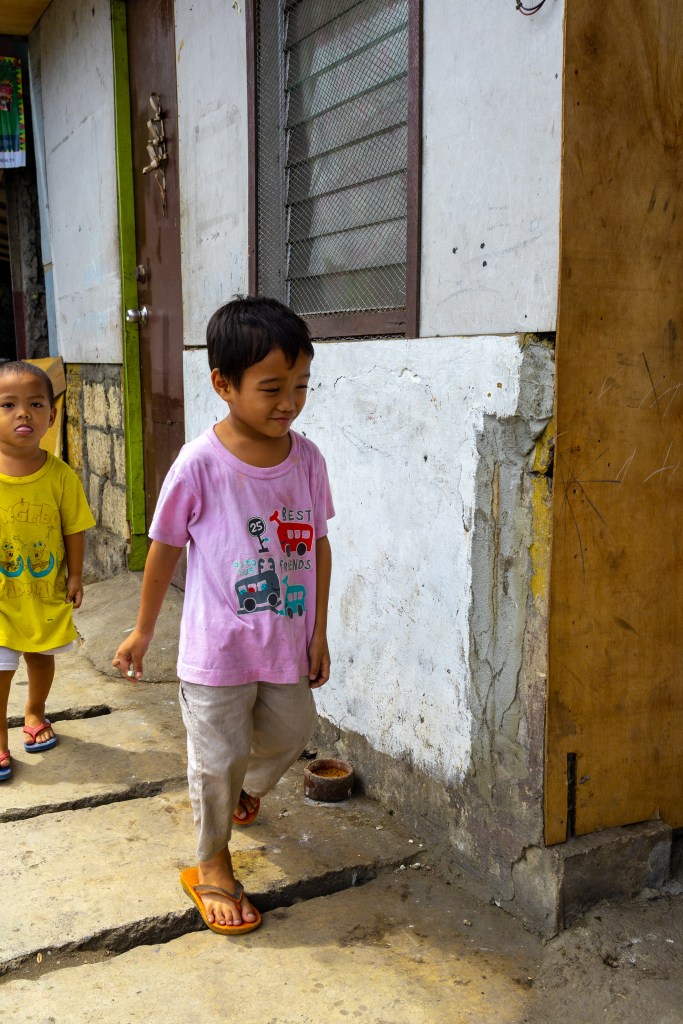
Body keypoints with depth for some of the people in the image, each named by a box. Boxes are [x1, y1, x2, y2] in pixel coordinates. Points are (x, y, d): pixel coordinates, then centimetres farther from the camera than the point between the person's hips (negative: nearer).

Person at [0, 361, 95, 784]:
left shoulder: (61, 475, -13)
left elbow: (74, 530, -3)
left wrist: (75, 576, -1)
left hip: (47, 591, 2)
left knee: (41, 656, 22)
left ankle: (35, 714, 49)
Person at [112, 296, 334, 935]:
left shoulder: (307, 459, -6)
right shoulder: (200, 464, -18)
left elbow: (318, 546, 4)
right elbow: (165, 549, -6)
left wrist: (318, 632, 7)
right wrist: (143, 631, 4)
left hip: (287, 643, 5)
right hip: (217, 647, -4)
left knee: (288, 735, 21)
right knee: (219, 758, 8)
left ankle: (246, 789, 56)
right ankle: (212, 864, 33)